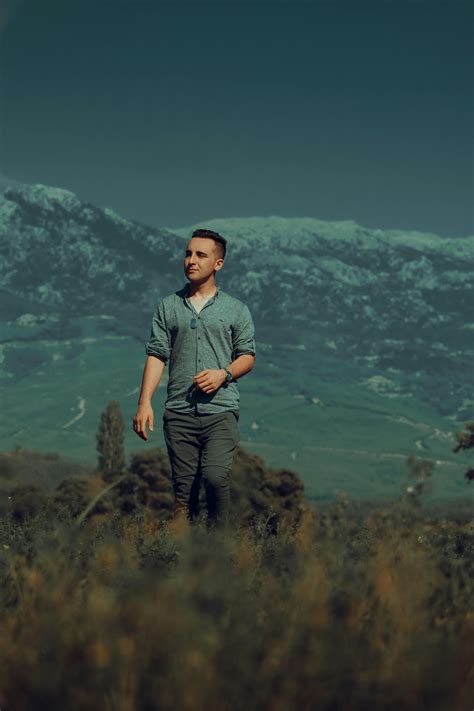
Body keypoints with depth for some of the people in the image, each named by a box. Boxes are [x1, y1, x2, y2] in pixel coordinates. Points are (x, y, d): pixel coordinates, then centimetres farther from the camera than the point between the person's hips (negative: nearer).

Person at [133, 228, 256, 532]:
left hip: (221, 409, -1)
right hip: (179, 412, 2)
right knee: (183, 488, 1)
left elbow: (247, 356, 9)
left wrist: (224, 374, -11)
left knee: (216, 478, -19)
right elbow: (156, 356, 7)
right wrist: (145, 402, -3)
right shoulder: (168, 306, 12)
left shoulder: (236, 309, 10)